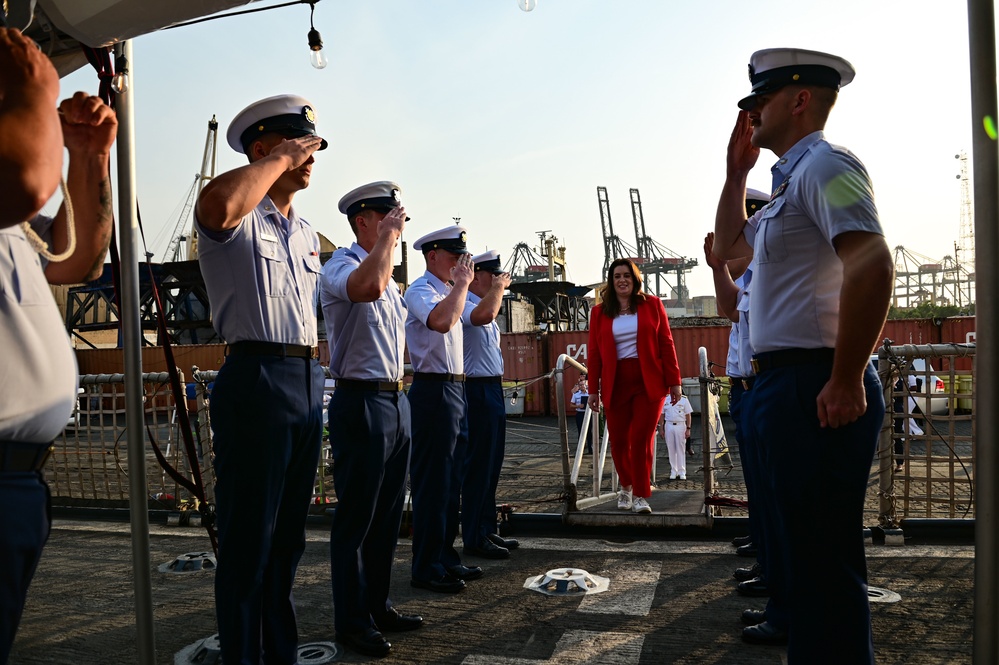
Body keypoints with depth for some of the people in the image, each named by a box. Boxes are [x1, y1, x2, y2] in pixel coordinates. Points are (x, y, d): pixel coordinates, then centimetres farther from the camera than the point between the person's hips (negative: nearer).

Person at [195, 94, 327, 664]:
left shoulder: (308, 233, 19)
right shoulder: (238, 220, -6)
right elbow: (217, 204, -32)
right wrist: (282, 158, -17)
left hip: (309, 382, 8)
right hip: (257, 378, -8)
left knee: (290, 534, 16)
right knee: (249, 537, -1)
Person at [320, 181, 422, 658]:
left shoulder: (387, 274, 18)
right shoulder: (341, 266, -10)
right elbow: (369, 286, -35)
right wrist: (389, 234, -20)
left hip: (395, 400, 9)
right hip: (361, 403, -9)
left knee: (388, 514, 15)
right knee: (355, 517, 0)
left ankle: (378, 606, 27)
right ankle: (350, 622, 12)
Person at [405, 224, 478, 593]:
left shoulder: (446, 291, 19)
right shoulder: (420, 290, -11)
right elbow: (441, 321, -33)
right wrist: (462, 283, -21)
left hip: (452, 389, 10)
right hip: (433, 391, -10)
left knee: (446, 479, 15)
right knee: (431, 480, -5)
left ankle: (445, 557, 25)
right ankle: (426, 567, 4)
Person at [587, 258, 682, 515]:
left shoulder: (652, 305, 5)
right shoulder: (600, 312, 7)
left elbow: (666, 344, 3)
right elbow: (594, 353, 7)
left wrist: (674, 381, -1)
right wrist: (593, 389, 4)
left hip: (649, 382, -1)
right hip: (616, 384, 2)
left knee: (641, 439, -6)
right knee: (619, 441, 5)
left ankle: (641, 495, 5)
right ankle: (626, 487, 30)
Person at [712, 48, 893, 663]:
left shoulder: (823, 165, -10)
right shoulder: (791, 181, 21)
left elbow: (872, 265, -24)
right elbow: (730, 244, 34)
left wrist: (846, 382, -24)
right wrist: (736, 173, 22)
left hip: (816, 388, -11)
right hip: (786, 383, 11)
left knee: (824, 557, -5)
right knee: (791, 536, 23)